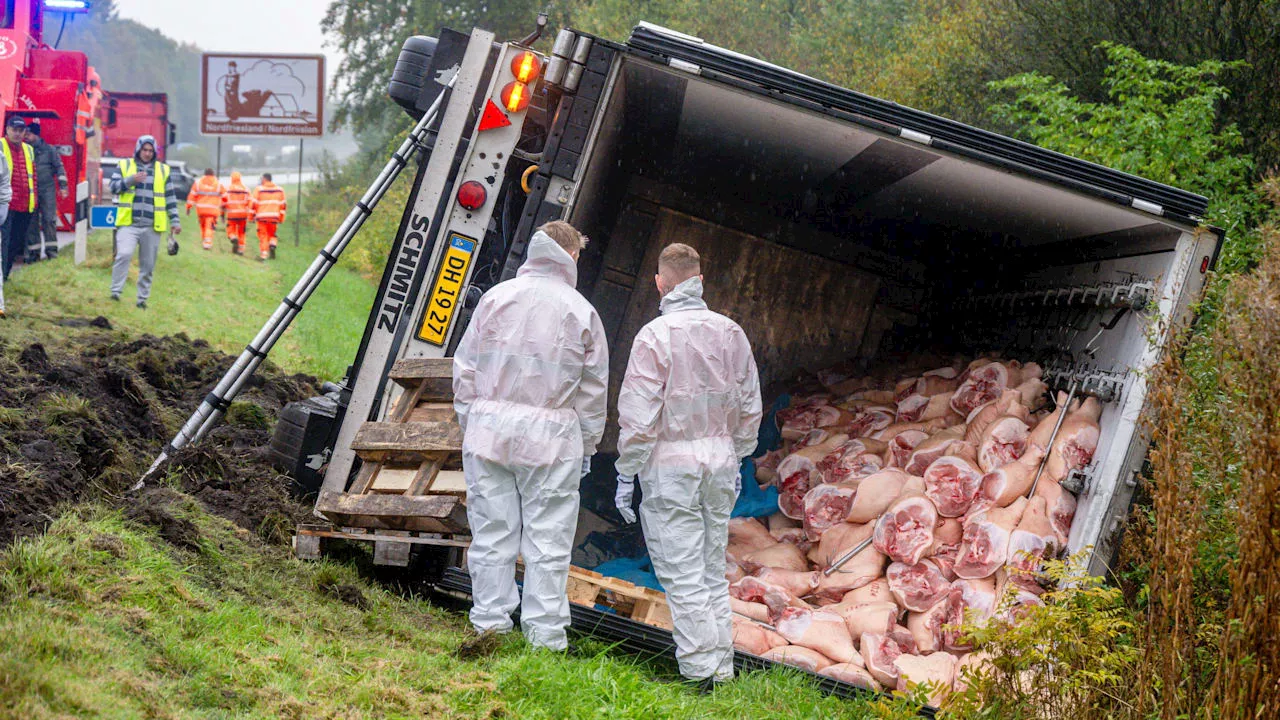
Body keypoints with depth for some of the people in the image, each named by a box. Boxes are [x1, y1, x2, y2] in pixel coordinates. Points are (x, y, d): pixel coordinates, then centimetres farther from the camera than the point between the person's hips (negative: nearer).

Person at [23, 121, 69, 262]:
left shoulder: (48, 149, 3)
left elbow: (59, 167, 5)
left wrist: (63, 186, -1)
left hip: (47, 189, -2)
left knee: (49, 220, -3)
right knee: (31, 222, 2)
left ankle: (51, 249, 3)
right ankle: (33, 252, 7)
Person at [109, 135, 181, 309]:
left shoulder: (163, 170, 13)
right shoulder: (124, 165, 8)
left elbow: (170, 198, 16)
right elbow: (113, 186, 0)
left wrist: (175, 220, 10)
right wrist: (131, 180, -16)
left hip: (152, 227, 2)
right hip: (128, 224, -2)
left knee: (148, 265, 5)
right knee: (124, 254, -22)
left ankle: (142, 298, 15)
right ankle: (116, 291, -15)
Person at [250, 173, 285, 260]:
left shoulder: (259, 189, -2)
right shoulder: (279, 189, 9)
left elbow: (254, 204, -3)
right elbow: (282, 205, 10)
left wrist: (252, 216, 5)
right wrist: (281, 218, 15)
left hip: (262, 216, -3)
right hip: (274, 216, 3)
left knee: (263, 235, 3)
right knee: (272, 234, 17)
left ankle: (263, 254, -1)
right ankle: (272, 246, -8)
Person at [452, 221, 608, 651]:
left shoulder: (496, 298, 4)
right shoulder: (580, 312, 1)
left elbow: (465, 368, 6)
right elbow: (594, 388, 5)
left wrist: (468, 421, 15)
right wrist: (587, 445, 14)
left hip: (490, 430, 2)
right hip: (551, 437, -2)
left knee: (492, 530, 8)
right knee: (548, 537, 3)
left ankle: (490, 622, 13)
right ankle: (544, 632, 5)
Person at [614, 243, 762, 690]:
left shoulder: (654, 336, -12)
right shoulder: (729, 332, 5)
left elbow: (638, 415, -13)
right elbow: (749, 406, 11)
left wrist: (626, 473, -6)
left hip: (670, 464, -5)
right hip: (719, 459, 6)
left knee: (683, 575, -1)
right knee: (713, 573, 14)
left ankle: (701, 674, 0)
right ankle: (722, 669, 18)